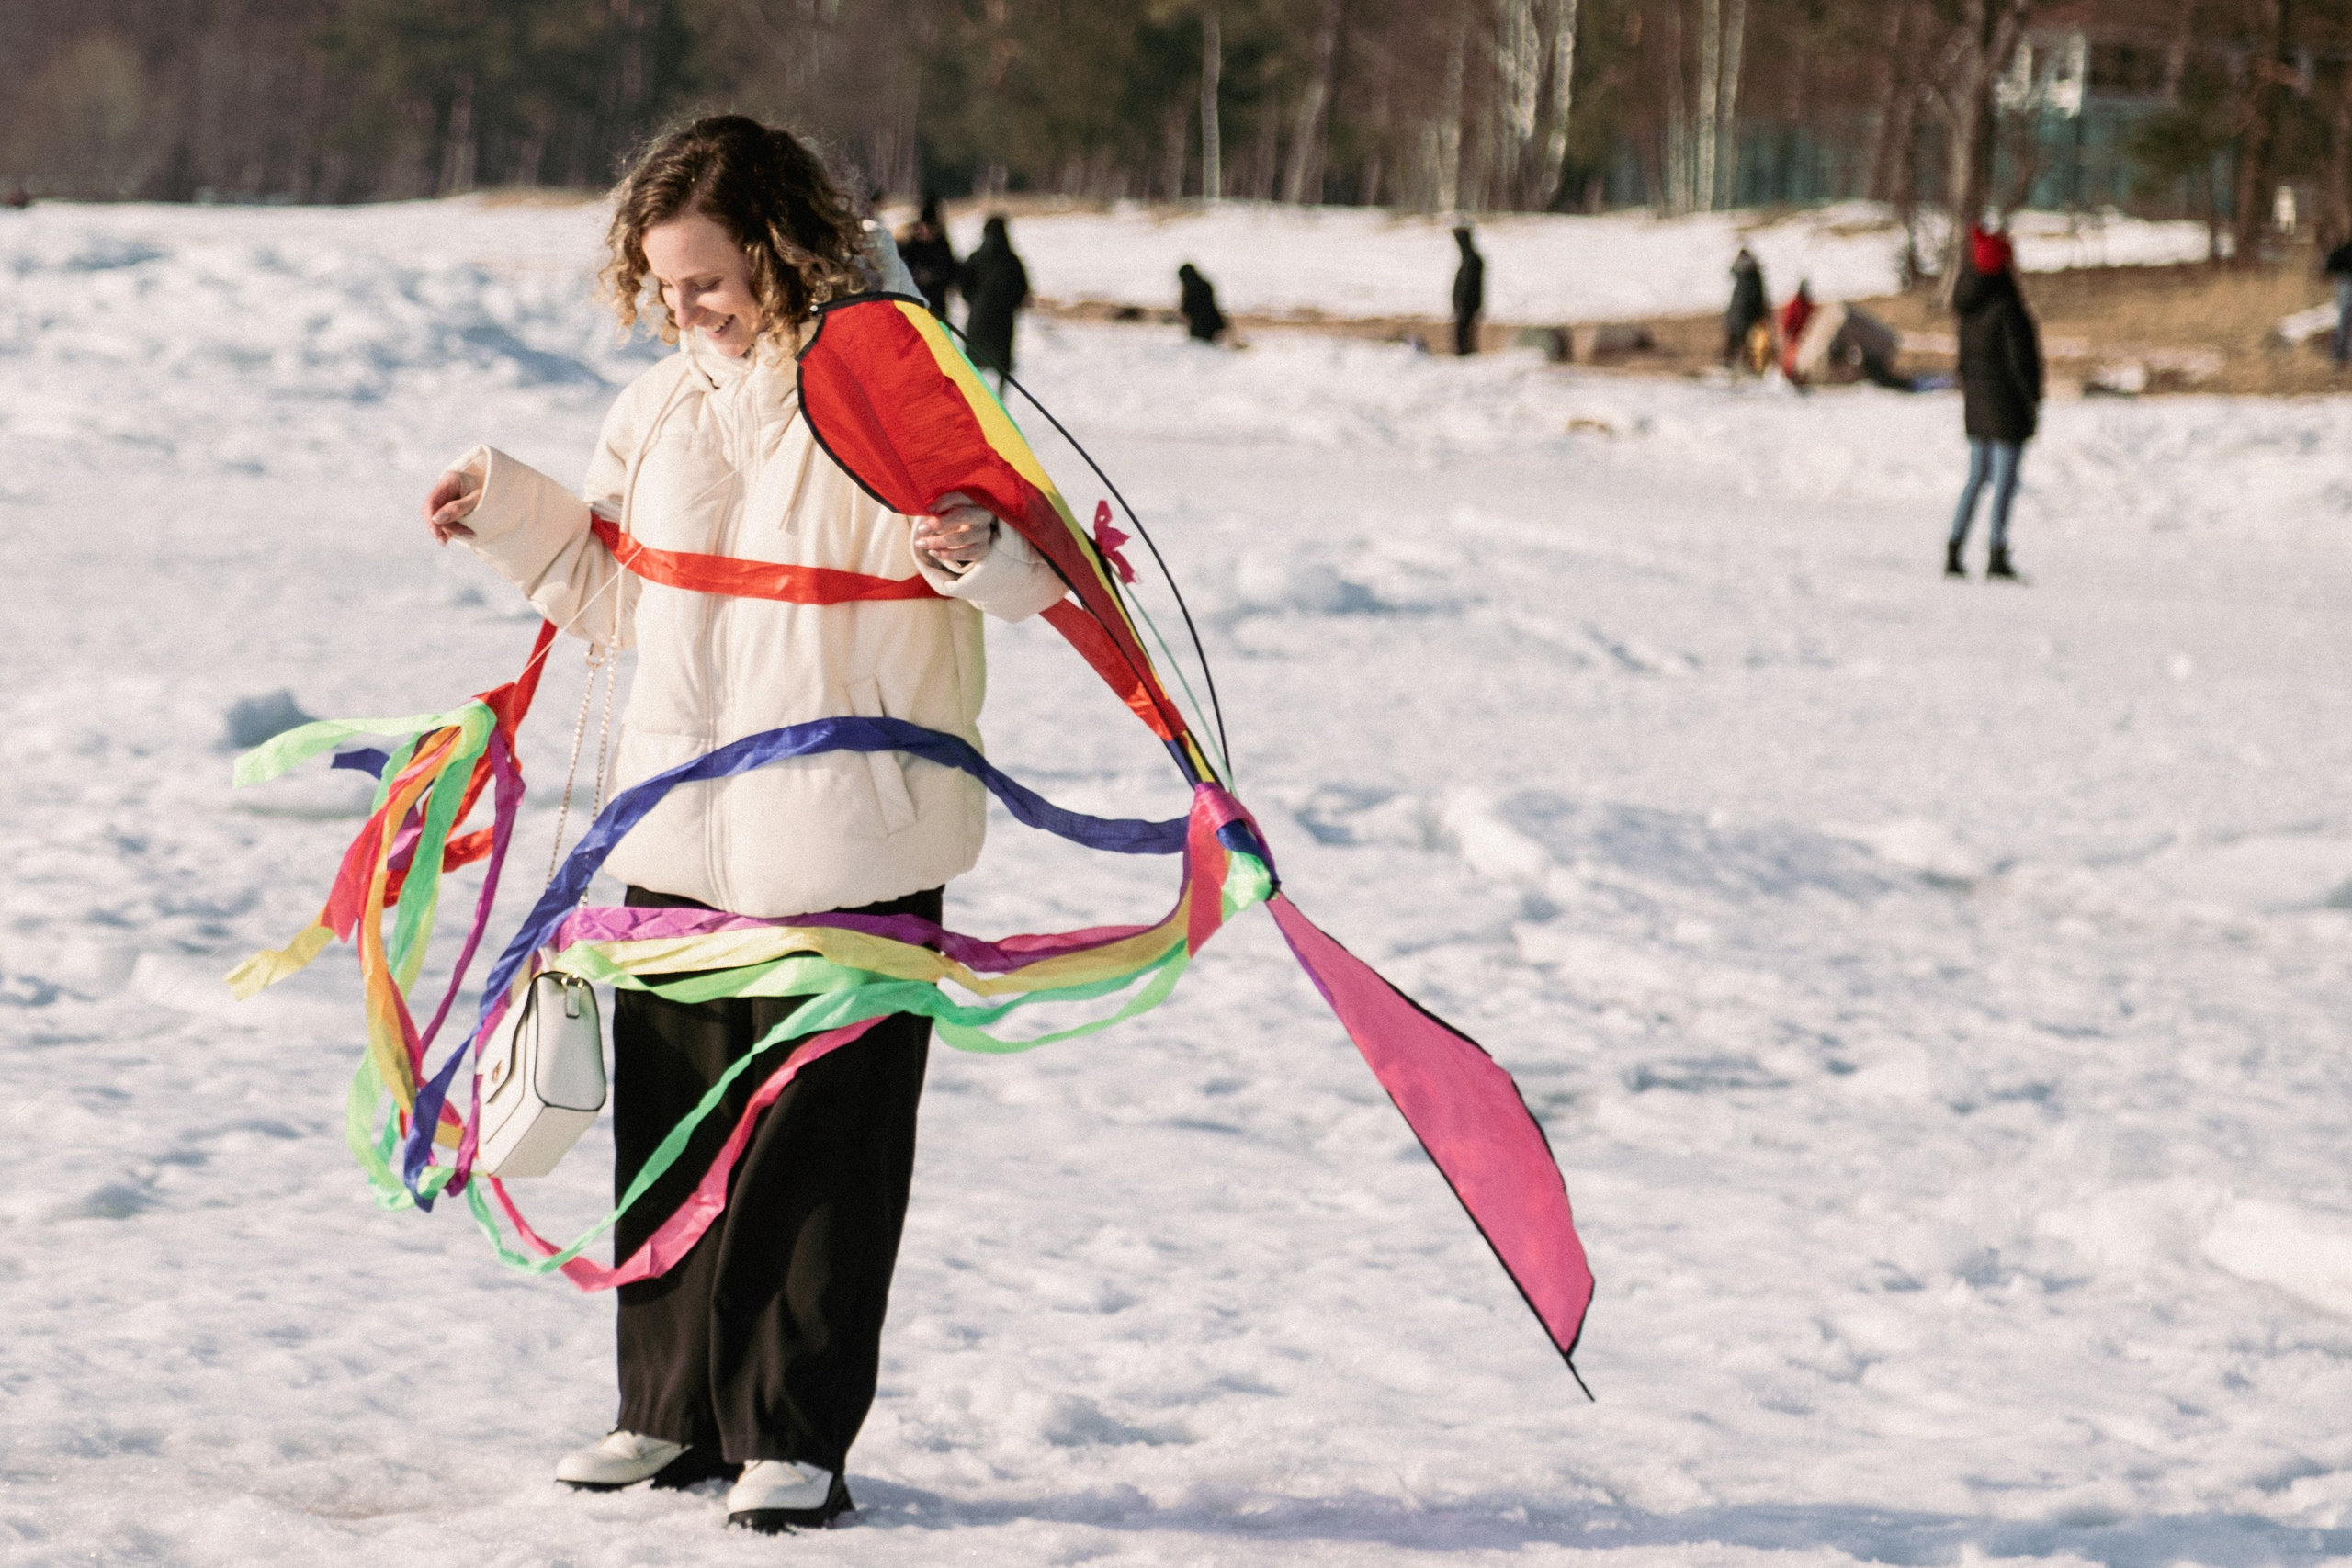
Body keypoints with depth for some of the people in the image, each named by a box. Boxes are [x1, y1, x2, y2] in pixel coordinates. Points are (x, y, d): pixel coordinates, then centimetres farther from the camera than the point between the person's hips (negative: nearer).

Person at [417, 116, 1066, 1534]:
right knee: (671, 1129, 12)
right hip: (678, 838, 7)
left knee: (823, 1141, -2)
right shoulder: (659, 412, 11)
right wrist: (507, 510, 13)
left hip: (847, 844, -6)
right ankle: (675, 1409, 23)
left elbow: (1015, 554, -14)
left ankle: (795, 1436, 6)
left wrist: (981, 545, -36)